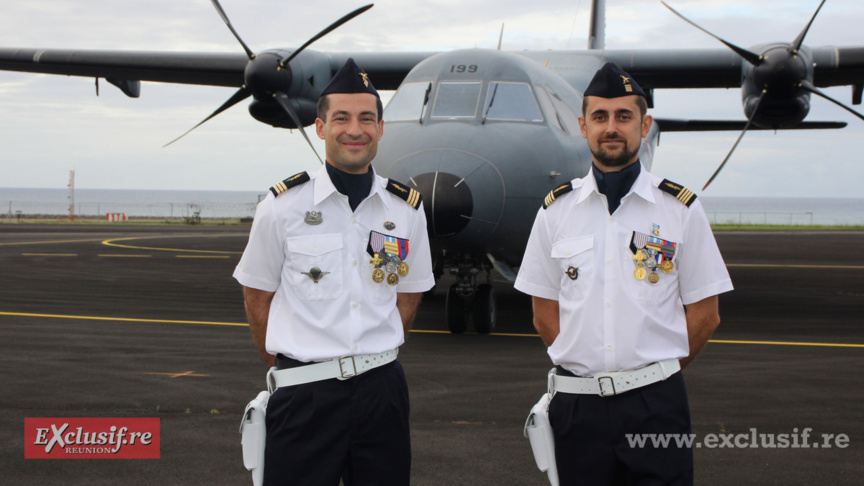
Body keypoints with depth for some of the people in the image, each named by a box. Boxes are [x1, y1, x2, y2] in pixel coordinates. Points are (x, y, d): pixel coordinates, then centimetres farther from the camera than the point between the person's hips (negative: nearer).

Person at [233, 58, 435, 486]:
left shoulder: (407, 210, 4)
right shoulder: (283, 207, -3)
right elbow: (258, 300, 5)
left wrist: (373, 360, 12)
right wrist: (292, 368, 9)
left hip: (381, 390, 2)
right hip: (304, 397, -2)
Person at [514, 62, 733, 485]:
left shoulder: (681, 210, 2)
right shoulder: (555, 211, 7)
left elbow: (704, 315, 5)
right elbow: (545, 312, 11)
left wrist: (654, 372, 7)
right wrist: (590, 368, 6)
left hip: (655, 405, -1)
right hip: (577, 404, 2)